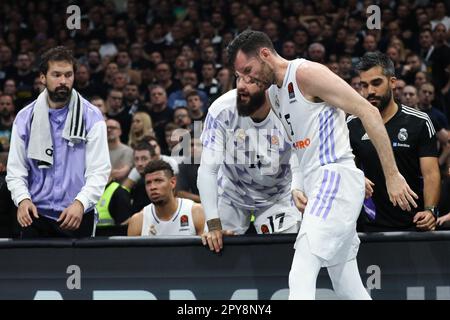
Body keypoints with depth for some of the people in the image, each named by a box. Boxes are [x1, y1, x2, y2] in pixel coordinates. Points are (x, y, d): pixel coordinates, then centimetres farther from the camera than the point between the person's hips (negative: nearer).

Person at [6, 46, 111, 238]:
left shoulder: (91, 117, -1)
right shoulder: (25, 118, 5)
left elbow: (99, 170, -8)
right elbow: (15, 169, 3)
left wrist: (80, 203, -24)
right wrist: (22, 199, -17)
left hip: (78, 215, -1)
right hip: (36, 214, 1)